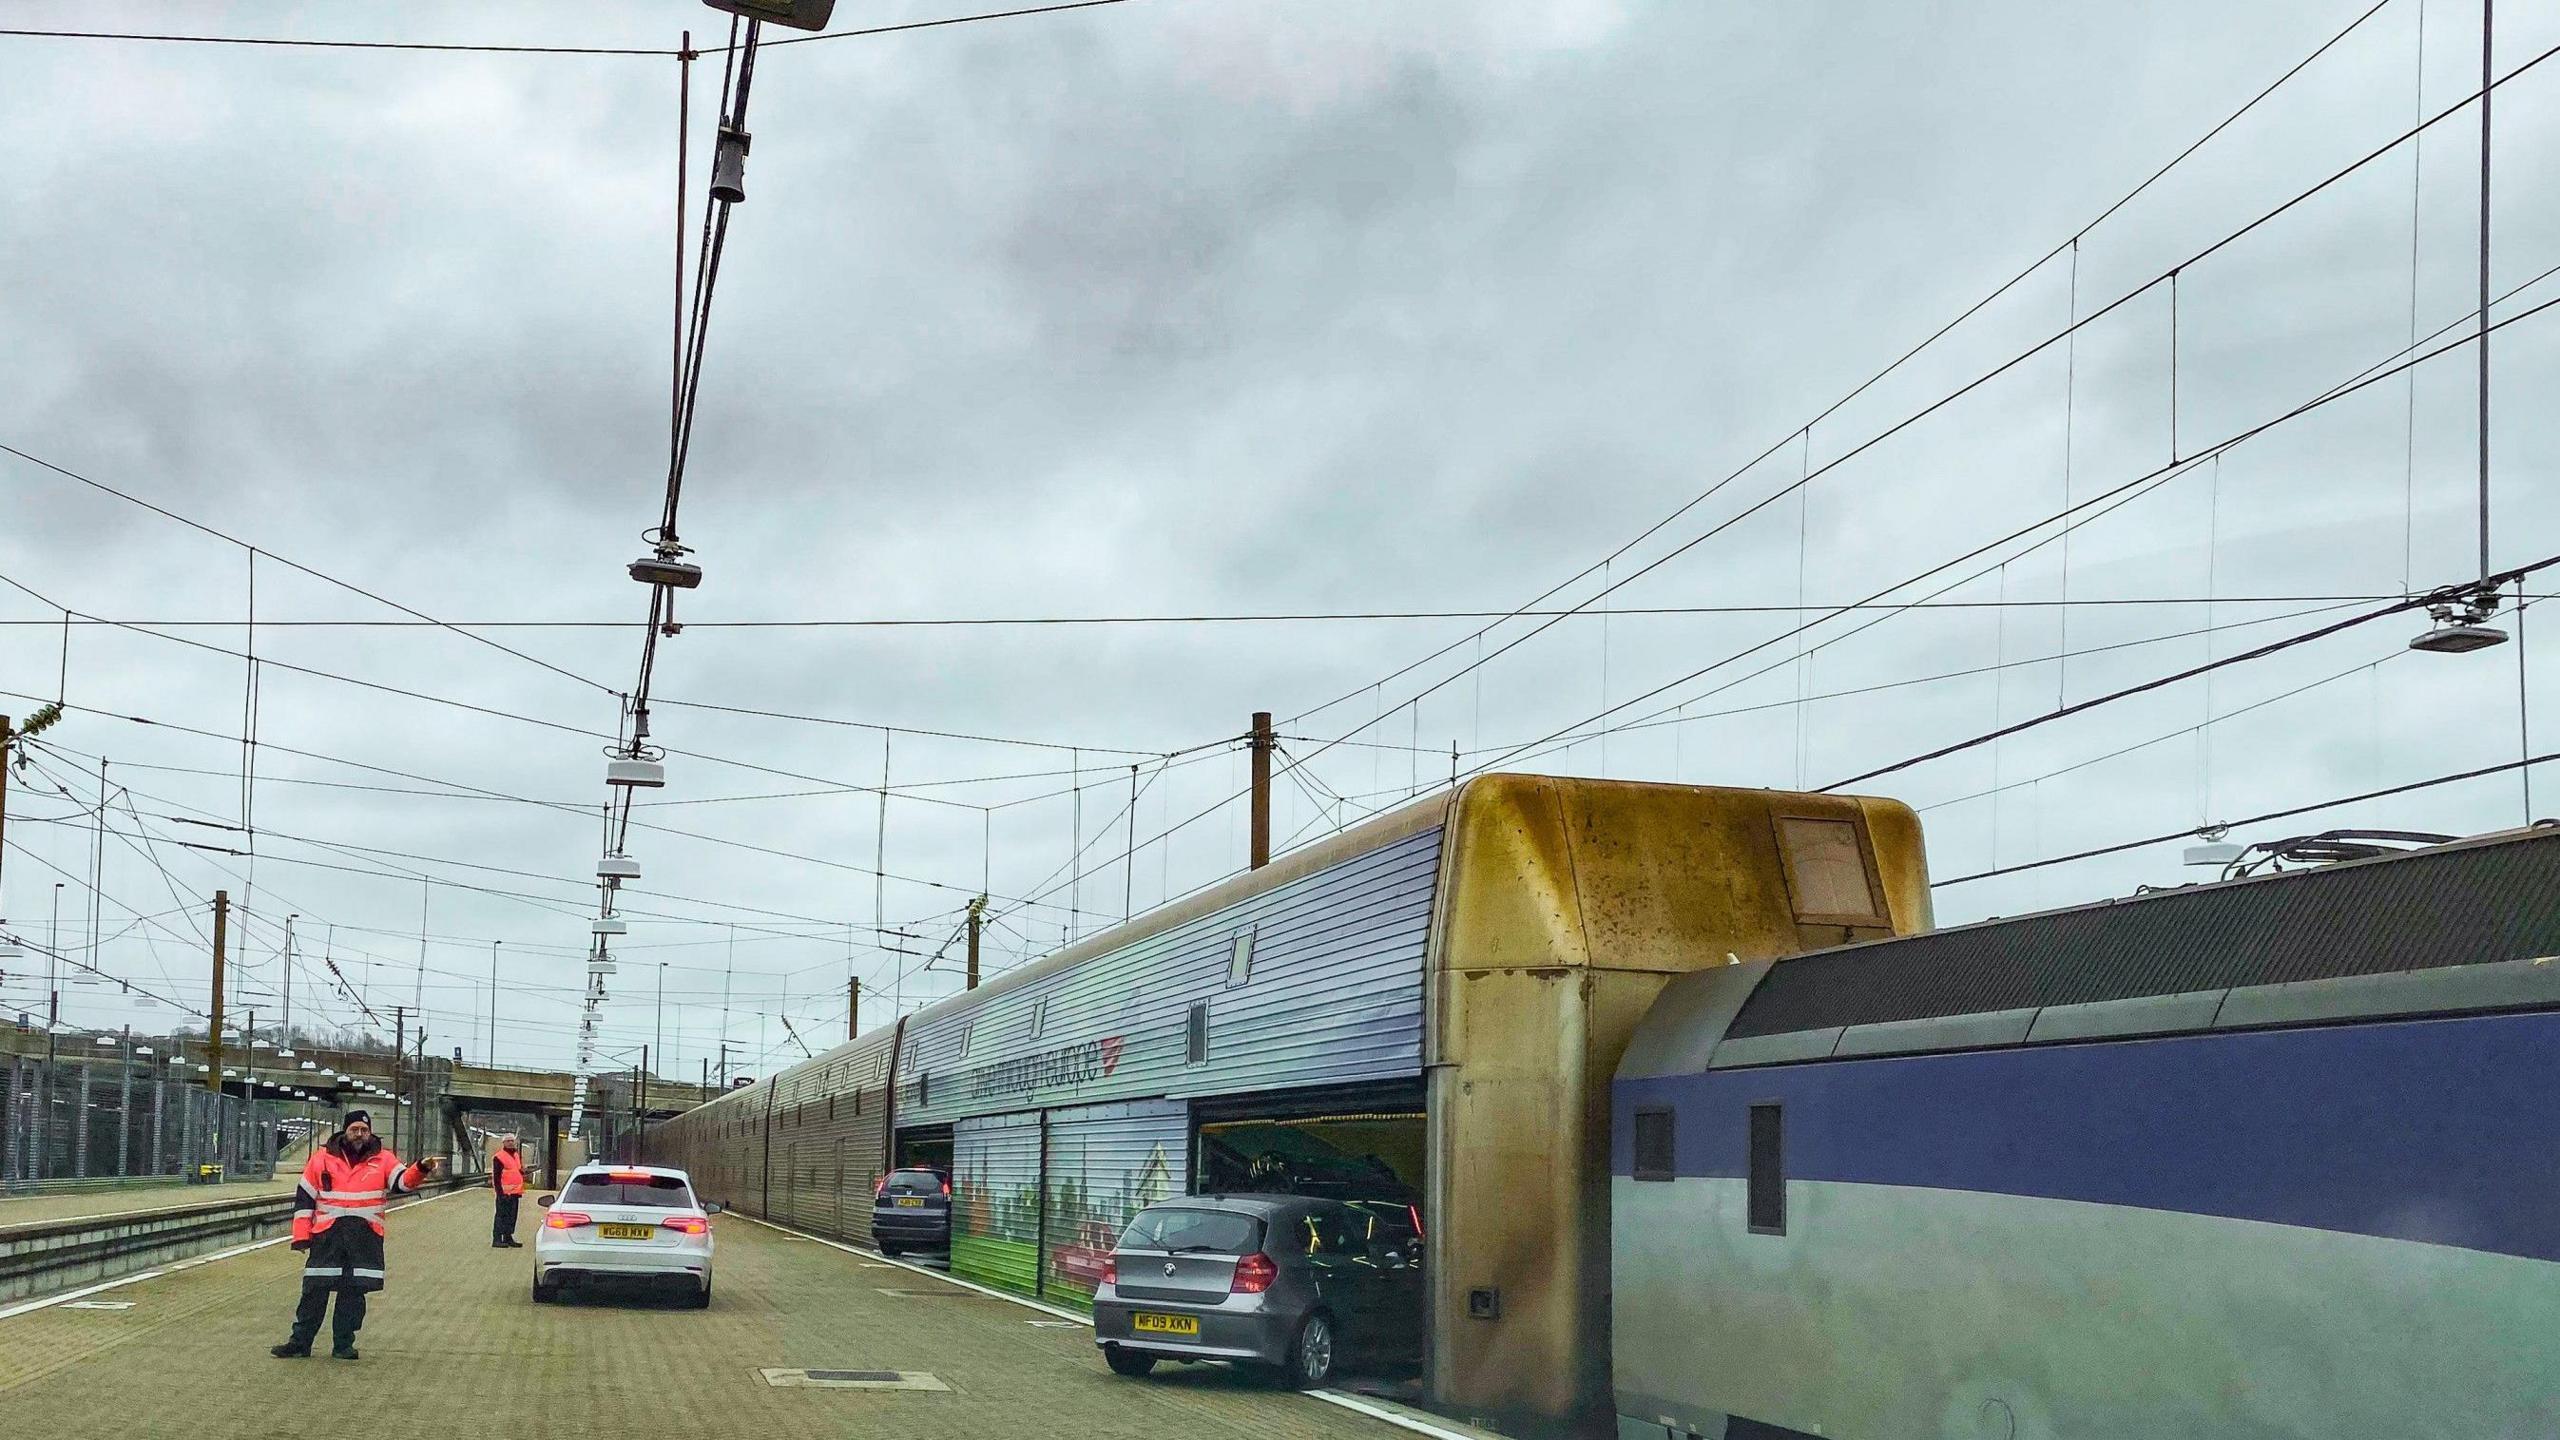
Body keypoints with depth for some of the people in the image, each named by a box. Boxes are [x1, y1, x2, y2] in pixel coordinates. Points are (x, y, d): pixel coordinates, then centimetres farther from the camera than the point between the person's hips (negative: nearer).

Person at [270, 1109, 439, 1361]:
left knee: (354, 1291, 4)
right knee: (315, 1290, 2)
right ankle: (300, 1342, 11)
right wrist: (301, 1236, 0)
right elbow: (304, 1198, 6)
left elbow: (403, 1181, -7)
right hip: (327, 1235, -1)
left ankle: (343, 1344, 13)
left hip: (365, 1236, 1)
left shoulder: (383, 1159, 6)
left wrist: (420, 1170, -29)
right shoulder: (323, 1158, 5)